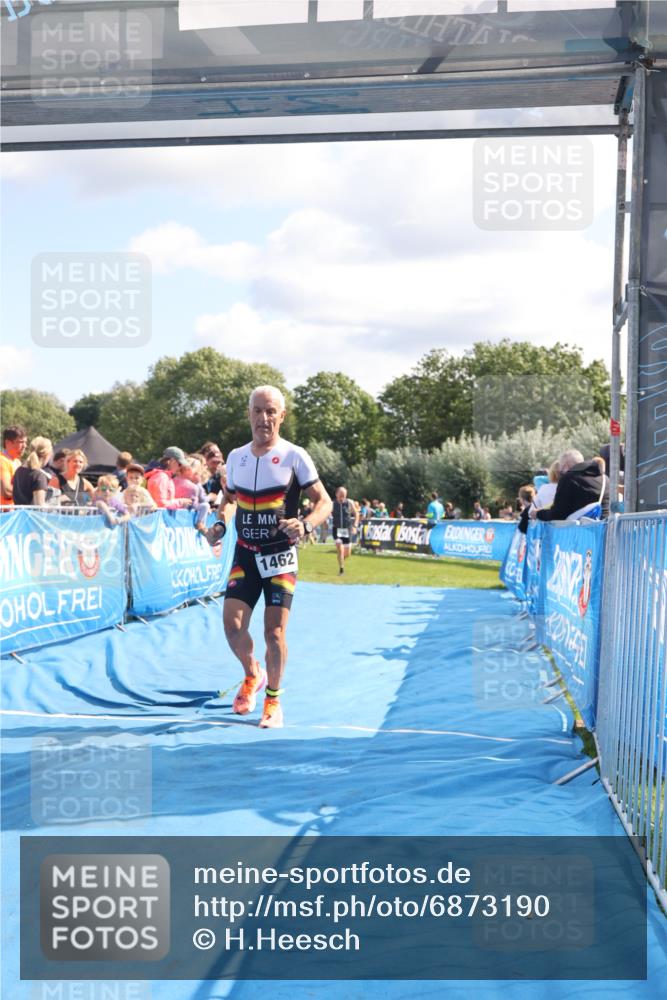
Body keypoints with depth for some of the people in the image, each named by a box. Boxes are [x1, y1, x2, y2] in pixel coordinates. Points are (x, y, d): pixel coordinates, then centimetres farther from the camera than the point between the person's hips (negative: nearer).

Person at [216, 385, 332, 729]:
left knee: (274, 631, -7)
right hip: (245, 555, 4)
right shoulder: (235, 457, 6)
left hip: (280, 556, -3)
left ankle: (273, 700, 14)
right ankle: (252, 675, 24)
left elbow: (324, 502, -5)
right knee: (232, 626, -7)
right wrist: (219, 525, 1)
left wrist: (305, 525, -26)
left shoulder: (294, 456, -7)